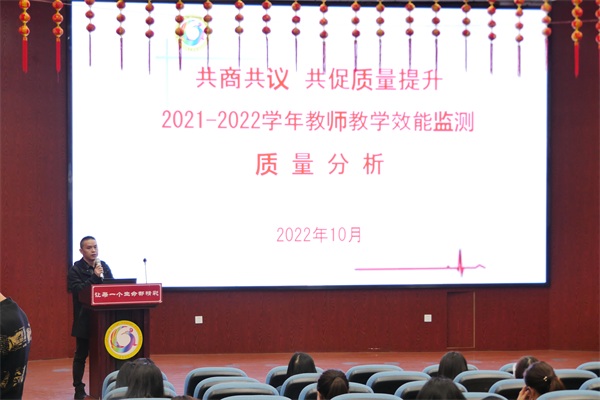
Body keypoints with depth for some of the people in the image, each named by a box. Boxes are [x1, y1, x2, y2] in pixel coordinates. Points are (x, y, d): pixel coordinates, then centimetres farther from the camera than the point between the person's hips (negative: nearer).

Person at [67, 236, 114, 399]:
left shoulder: (104, 266, 9)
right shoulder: (76, 270, -5)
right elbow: (77, 290, -17)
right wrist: (94, 277, -22)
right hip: (84, 319, -4)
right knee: (81, 355, 3)